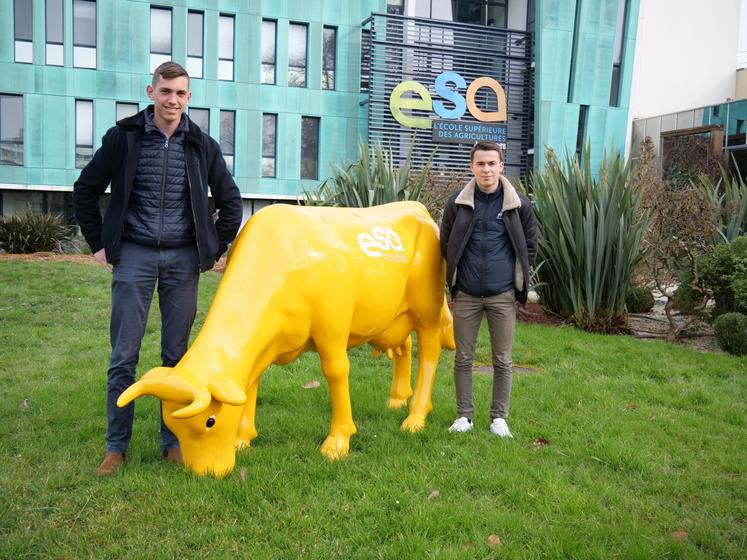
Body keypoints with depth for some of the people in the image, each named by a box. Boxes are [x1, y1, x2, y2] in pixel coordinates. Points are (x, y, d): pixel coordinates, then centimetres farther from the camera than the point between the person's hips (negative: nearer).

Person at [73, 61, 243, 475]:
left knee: (177, 355, 7)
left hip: (183, 259, 2)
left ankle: (173, 441, 18)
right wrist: (99, 244, 5)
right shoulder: (124, 137, 0)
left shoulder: (202, 145, 4)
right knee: (124, 356, 1)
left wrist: (216, 249, 9)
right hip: (134, 255, -1)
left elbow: (230, 200, 14)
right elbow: (86, 190, 7)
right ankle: (116, 446, 12)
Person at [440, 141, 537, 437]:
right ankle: (464, 415, 20)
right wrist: (457, 275, 9)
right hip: (466, 294, 1)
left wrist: (518, 276, 7)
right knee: (463, 358, 7)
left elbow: (530, 244, 11)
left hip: (503, 295, 0)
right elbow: (446, 244, 12)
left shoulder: (519, 204, -1)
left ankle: (499, 417, 20)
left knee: (502, 360, 7)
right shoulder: (456, 203, -1)